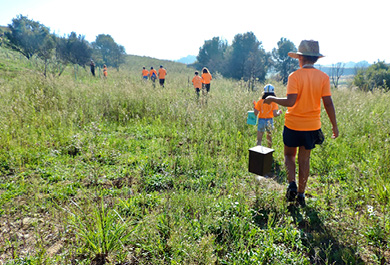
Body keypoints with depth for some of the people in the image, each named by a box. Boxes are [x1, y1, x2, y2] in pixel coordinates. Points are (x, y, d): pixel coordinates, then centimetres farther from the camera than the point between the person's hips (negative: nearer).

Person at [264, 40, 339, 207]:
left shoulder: (295, 76, -11)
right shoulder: (323, 77, -2)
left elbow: (290, 102, -21)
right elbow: (328, 103, -3)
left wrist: (272, 99, -6)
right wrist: (334, 125, 6)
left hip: (293, 124, -3)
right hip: (312, 126, 3)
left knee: (289, 155, 18)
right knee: (304, 159, 13)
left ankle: (292, 184, 1)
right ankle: (301, 194, 20)